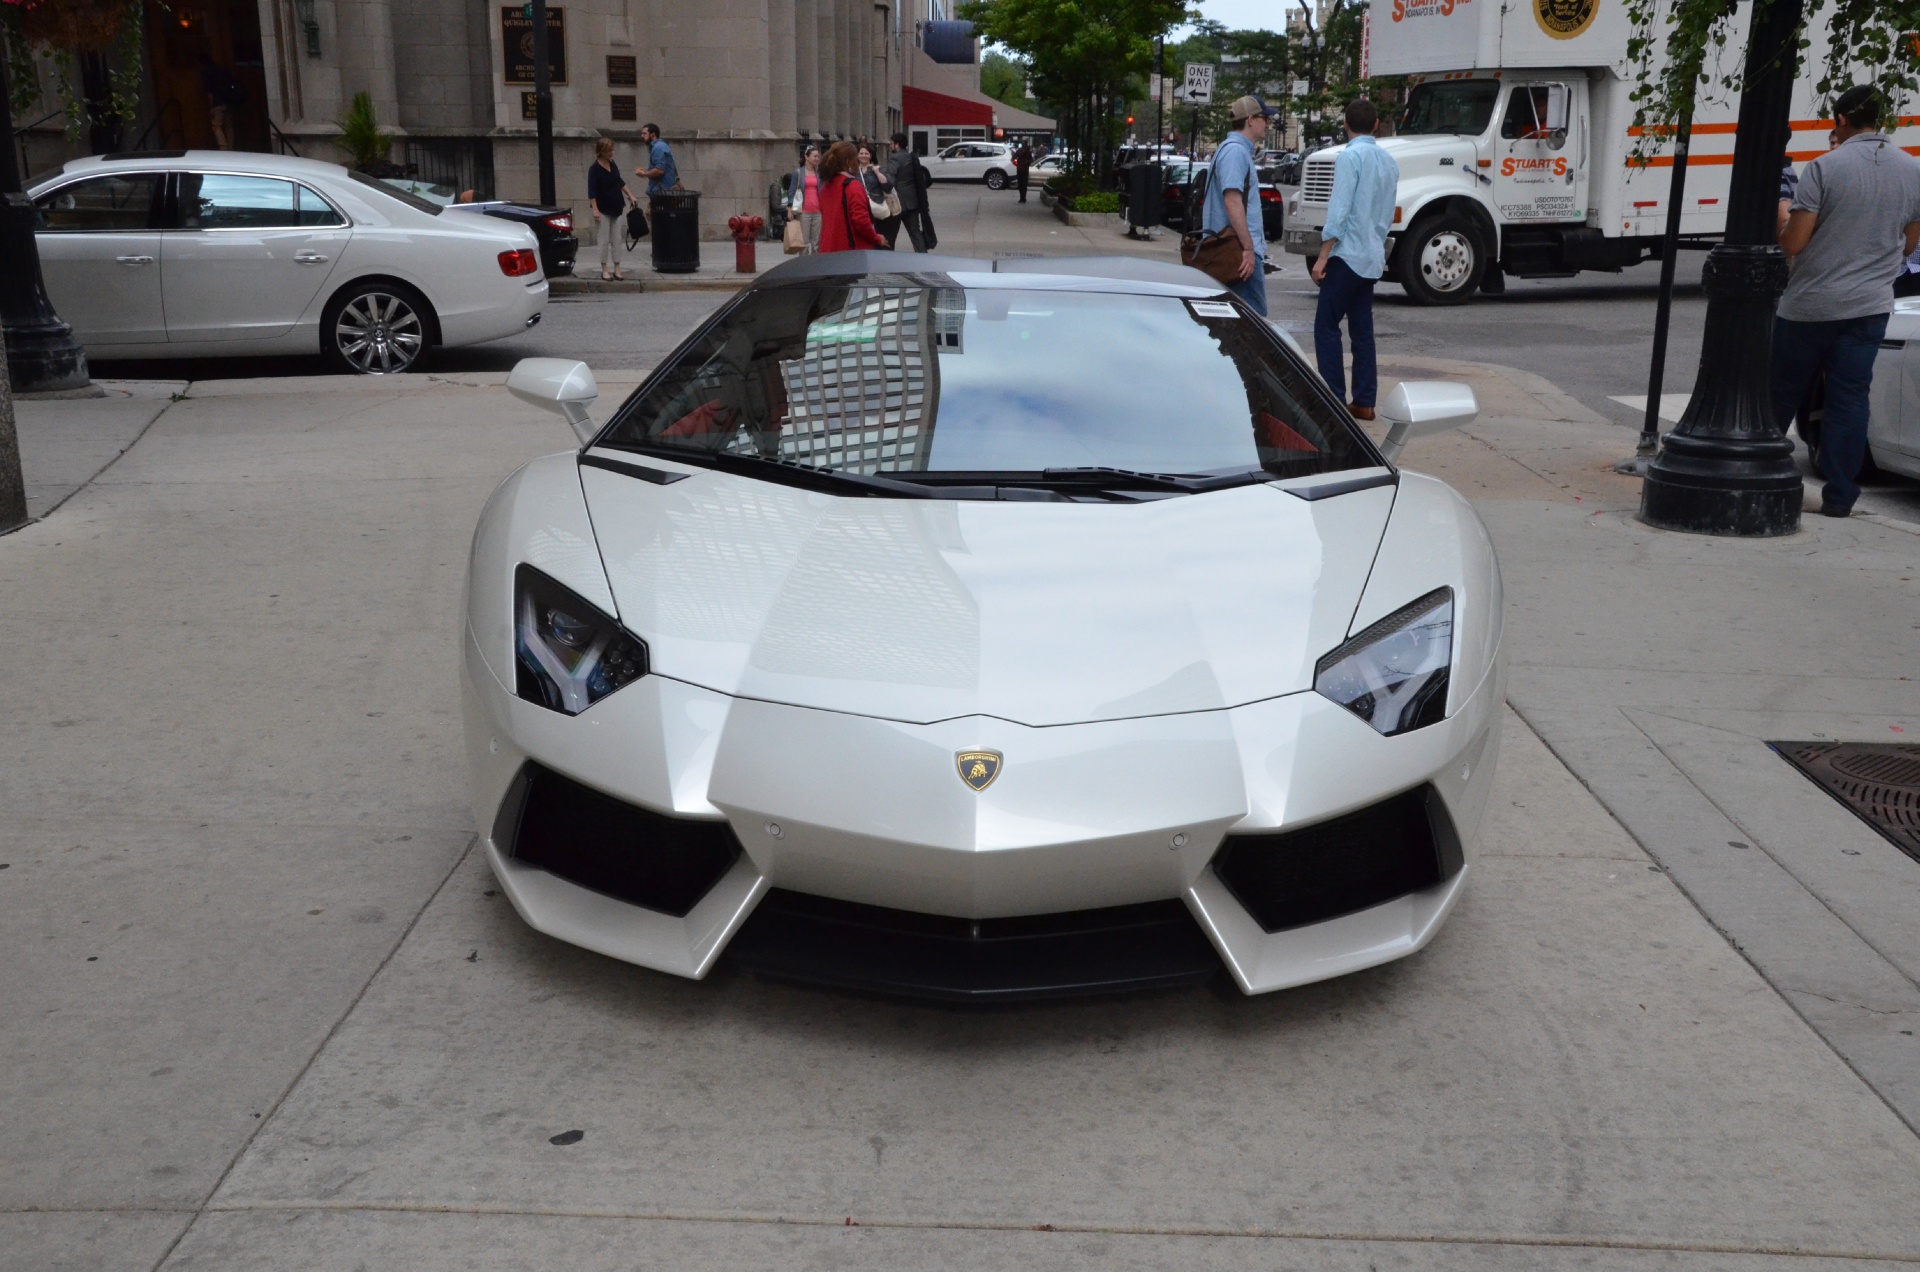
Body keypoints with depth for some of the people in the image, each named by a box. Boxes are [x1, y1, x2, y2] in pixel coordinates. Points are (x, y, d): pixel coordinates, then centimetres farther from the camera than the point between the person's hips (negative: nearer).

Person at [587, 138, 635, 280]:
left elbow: (620, 182, 20)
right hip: (603, 209, -6)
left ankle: (617, 270, 10)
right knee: (604, 240, -1)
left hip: (616, 207, 6)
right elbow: (592, 191, -14)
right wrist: (595, 209, -20)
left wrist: (630, 195, 18)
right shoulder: (594, 168, -12)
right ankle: (604, 271, 6)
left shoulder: (613, 165, 5)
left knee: (616, 240, 6)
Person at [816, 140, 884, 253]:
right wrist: (877, 239, -5)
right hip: (854, 250, -7)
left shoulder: (826, 186, 10)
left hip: (829, 249, 7)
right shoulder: (853, 186, -14)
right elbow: (861, 220, -20)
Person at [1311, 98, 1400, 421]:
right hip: (1373, 259, 8)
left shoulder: (1350, 156, -11)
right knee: (1362, 330, 10)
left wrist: (1322, 257, -15)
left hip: (1347, 255, -8)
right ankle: (1364, 402, 10)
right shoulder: (1388, 161, 13)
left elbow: (1339, 210, -17)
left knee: (1327, 327, -3)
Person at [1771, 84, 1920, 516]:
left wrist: (1780, 224, 7)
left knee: (1781, 392, 11)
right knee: (1851, 398, 5)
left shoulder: (1825, 167, -11)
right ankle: (1839, 498, 5)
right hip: (1870, 305, 3)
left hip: (1809, 303, -3)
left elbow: (1793, 242, -14)